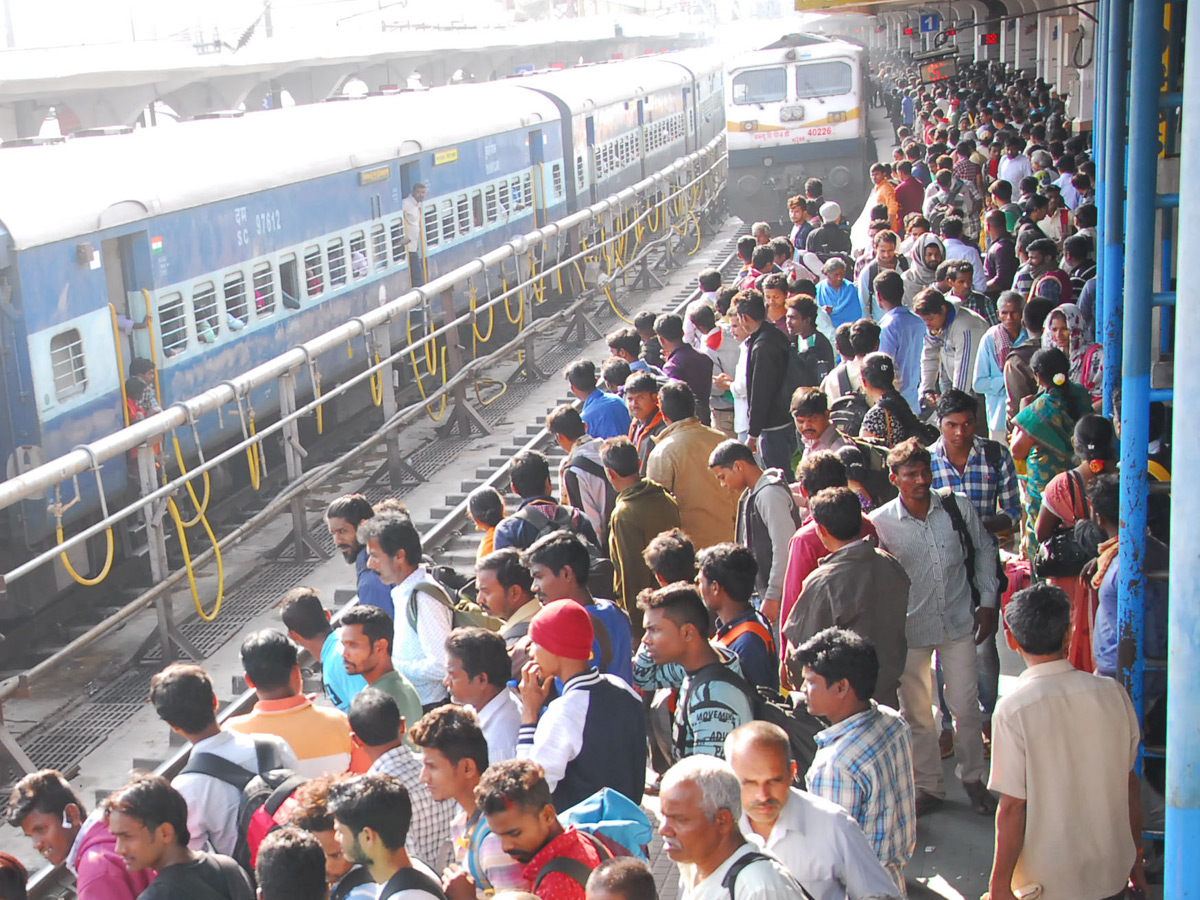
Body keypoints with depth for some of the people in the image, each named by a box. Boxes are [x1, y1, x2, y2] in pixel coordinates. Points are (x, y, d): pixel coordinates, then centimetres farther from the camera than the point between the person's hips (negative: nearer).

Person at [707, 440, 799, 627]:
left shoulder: (770, 494, -16)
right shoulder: (750, 495, 15)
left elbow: (785, 548, -21)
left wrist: (772, 597, -20)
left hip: (779, 596, -10)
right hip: (764, 592, 10)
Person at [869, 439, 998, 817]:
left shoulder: (959, 508, -5)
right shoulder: (880, 523, -10)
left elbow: (984, 551, 9)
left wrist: (988, 602, 6)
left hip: (958, 622, 1)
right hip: (910, 628, -1)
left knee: (966, 707, 6)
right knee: (916, 714, 9)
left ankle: (973, 779, 27)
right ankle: (929, 785, 26)